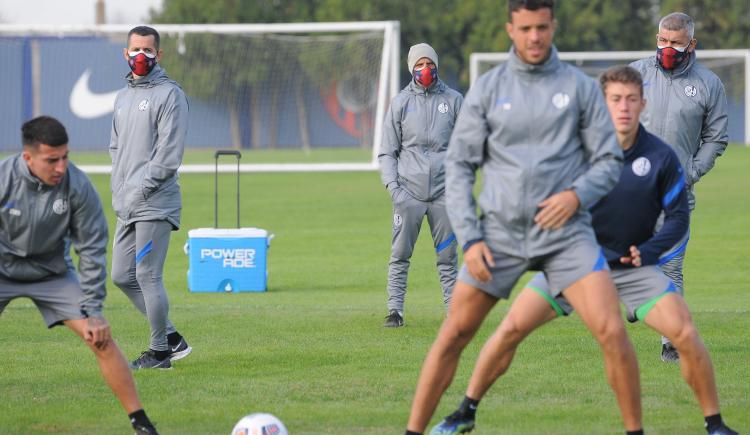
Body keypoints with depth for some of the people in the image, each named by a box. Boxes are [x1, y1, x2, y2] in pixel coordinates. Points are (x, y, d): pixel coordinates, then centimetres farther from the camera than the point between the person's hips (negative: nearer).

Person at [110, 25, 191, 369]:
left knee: (148, 276, -7)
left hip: (154, 204, -9)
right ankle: (171, 337, 19)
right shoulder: (123, 97, 19)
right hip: (125, 207, 9)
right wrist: (118, 190, 11)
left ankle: (159, 352, 2)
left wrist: (141, 190, -16)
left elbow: (169, 153, -14)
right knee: (122, 276, 9)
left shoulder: (169, 94, -7)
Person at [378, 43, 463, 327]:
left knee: (447, 256, 3)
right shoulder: (400, 103, 7)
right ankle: (395, 311, 0)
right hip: (408, 192, 0)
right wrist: (393, 186, -5)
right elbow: (387, 151, 8)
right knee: (400, 255, -2)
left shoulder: (453, 100, 8)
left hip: (444, 190, 0)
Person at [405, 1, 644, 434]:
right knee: (453, 335, 0)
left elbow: (610, 161, 5)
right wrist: (469, 239, -4)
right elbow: (458, 166, 5)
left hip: (566, 234, -1)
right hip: (501, 232, 1)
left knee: (612, 331, -15)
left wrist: (576, 194, -15)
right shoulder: (487, 89, 4)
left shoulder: (580, 87, 3)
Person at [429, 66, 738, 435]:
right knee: (512, 328, -9)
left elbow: (678, 216, -2)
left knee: (686, 335, -18)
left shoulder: (661, 157, -10)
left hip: (633, 266, 0)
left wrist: (647, 252, -16)